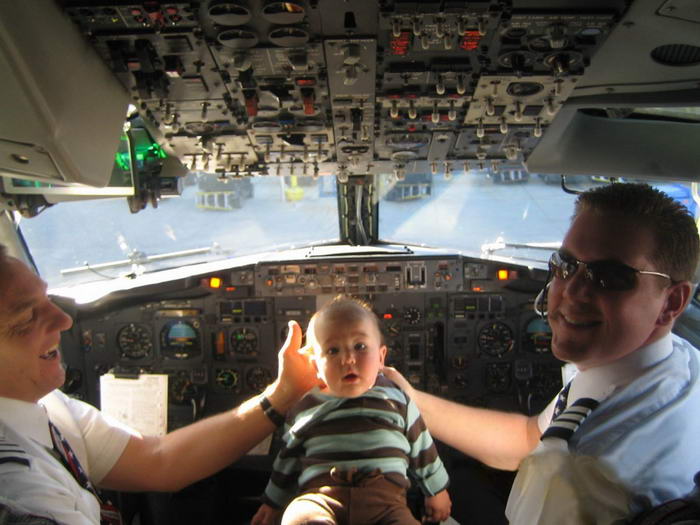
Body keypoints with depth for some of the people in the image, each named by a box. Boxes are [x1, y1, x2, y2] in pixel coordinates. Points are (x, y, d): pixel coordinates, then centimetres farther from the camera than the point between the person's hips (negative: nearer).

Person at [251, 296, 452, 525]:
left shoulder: (397, 400, 13)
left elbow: (422, 450, 24)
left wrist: (437, 491, 30)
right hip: (320, 495, 0)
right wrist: (271, 504, 32)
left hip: (384, 497, 1)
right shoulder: (304, 409, 15)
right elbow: (288, 459, 27)